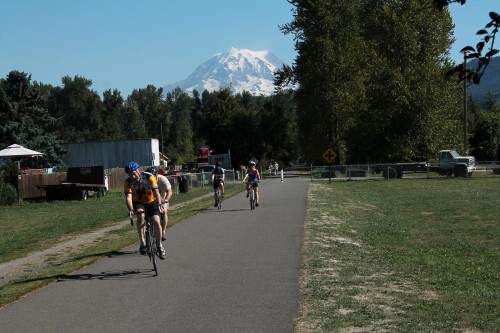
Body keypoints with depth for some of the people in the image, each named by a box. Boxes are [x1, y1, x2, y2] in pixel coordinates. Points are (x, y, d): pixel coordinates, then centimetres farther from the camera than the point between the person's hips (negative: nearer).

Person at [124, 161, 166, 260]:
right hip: (138, 203, 0)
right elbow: (128, 197, -31)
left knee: (156, 221, -19)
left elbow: (156, 192, -32)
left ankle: (159, 245, 4)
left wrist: (160, 205, -49)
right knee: (140, 215, -32)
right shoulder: (128, 183, -20)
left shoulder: (149, 177, -23)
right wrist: (131, 210, -49)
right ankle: (142, 243, -32)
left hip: (151, 202, 0)